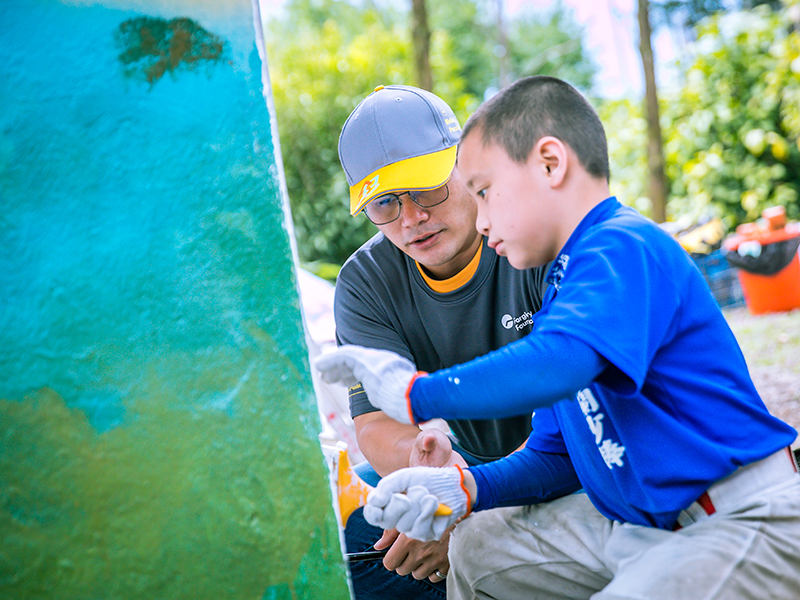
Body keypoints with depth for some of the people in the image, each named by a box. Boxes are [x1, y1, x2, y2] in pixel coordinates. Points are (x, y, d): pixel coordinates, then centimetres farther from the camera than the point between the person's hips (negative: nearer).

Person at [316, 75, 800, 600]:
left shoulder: (624, 246, -19)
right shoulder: (561, 289, 12)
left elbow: (555, 366, -39)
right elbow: (554, 455, 12)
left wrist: (414, 394, -26)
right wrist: (463, 487, -5)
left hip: (749, 522, -10)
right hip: (640, 524, 10)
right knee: (477, 550, 13)